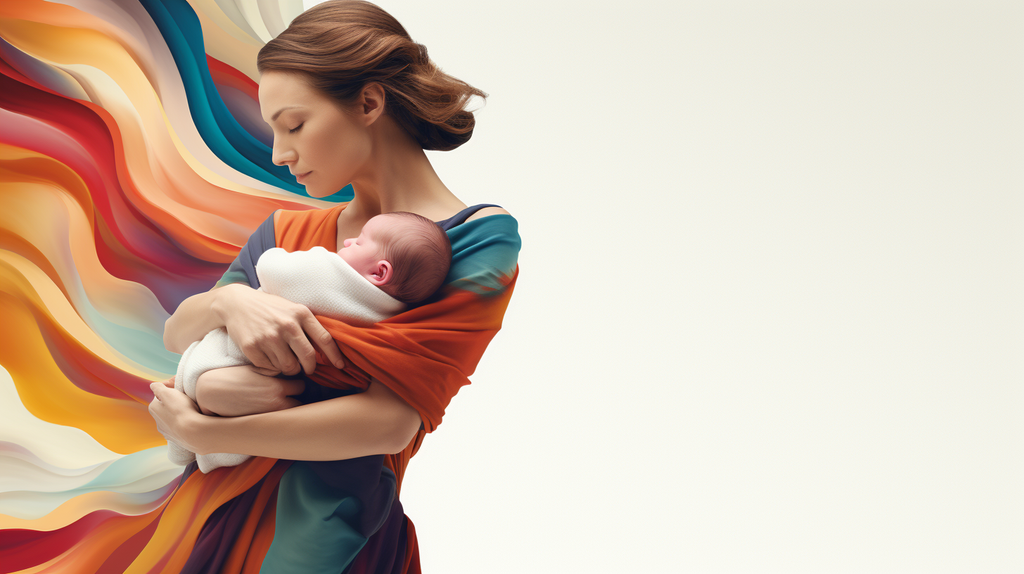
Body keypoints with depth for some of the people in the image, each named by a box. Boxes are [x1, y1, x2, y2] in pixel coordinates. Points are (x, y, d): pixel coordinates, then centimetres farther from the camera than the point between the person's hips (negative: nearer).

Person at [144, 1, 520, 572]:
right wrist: (229, 301, -16)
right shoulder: (288, 232, 8)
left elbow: (391, 421, -20)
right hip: (213, 503, 6)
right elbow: (176, 334, 7)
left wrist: (199, 432, -14)